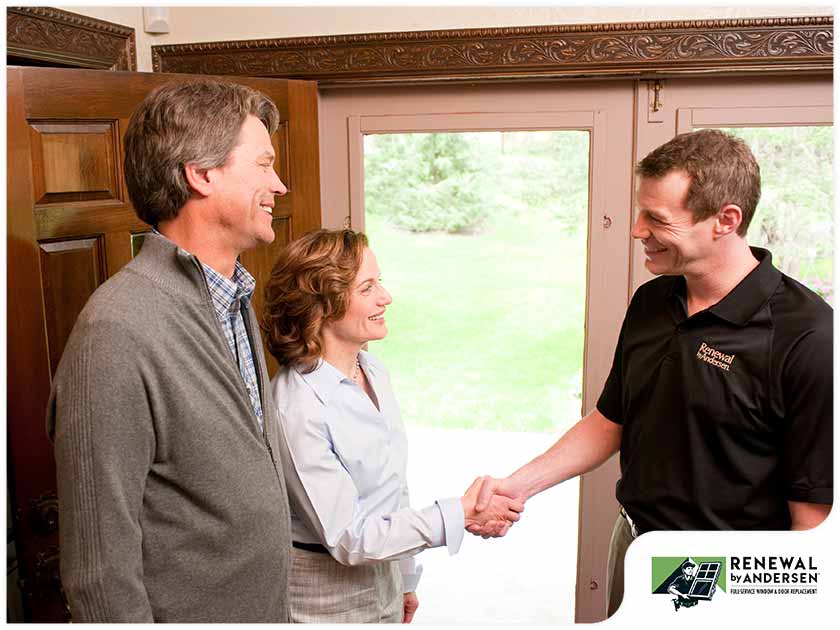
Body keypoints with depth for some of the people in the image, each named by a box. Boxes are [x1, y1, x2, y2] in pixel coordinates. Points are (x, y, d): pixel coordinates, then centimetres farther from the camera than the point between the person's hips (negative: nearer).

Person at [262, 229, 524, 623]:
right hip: (329, 602, -6)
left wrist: (405, 579, 14)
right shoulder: (298, 408, -26)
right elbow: (347, 538, -22)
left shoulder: (374, 370, -2)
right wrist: (460, 515, -22)